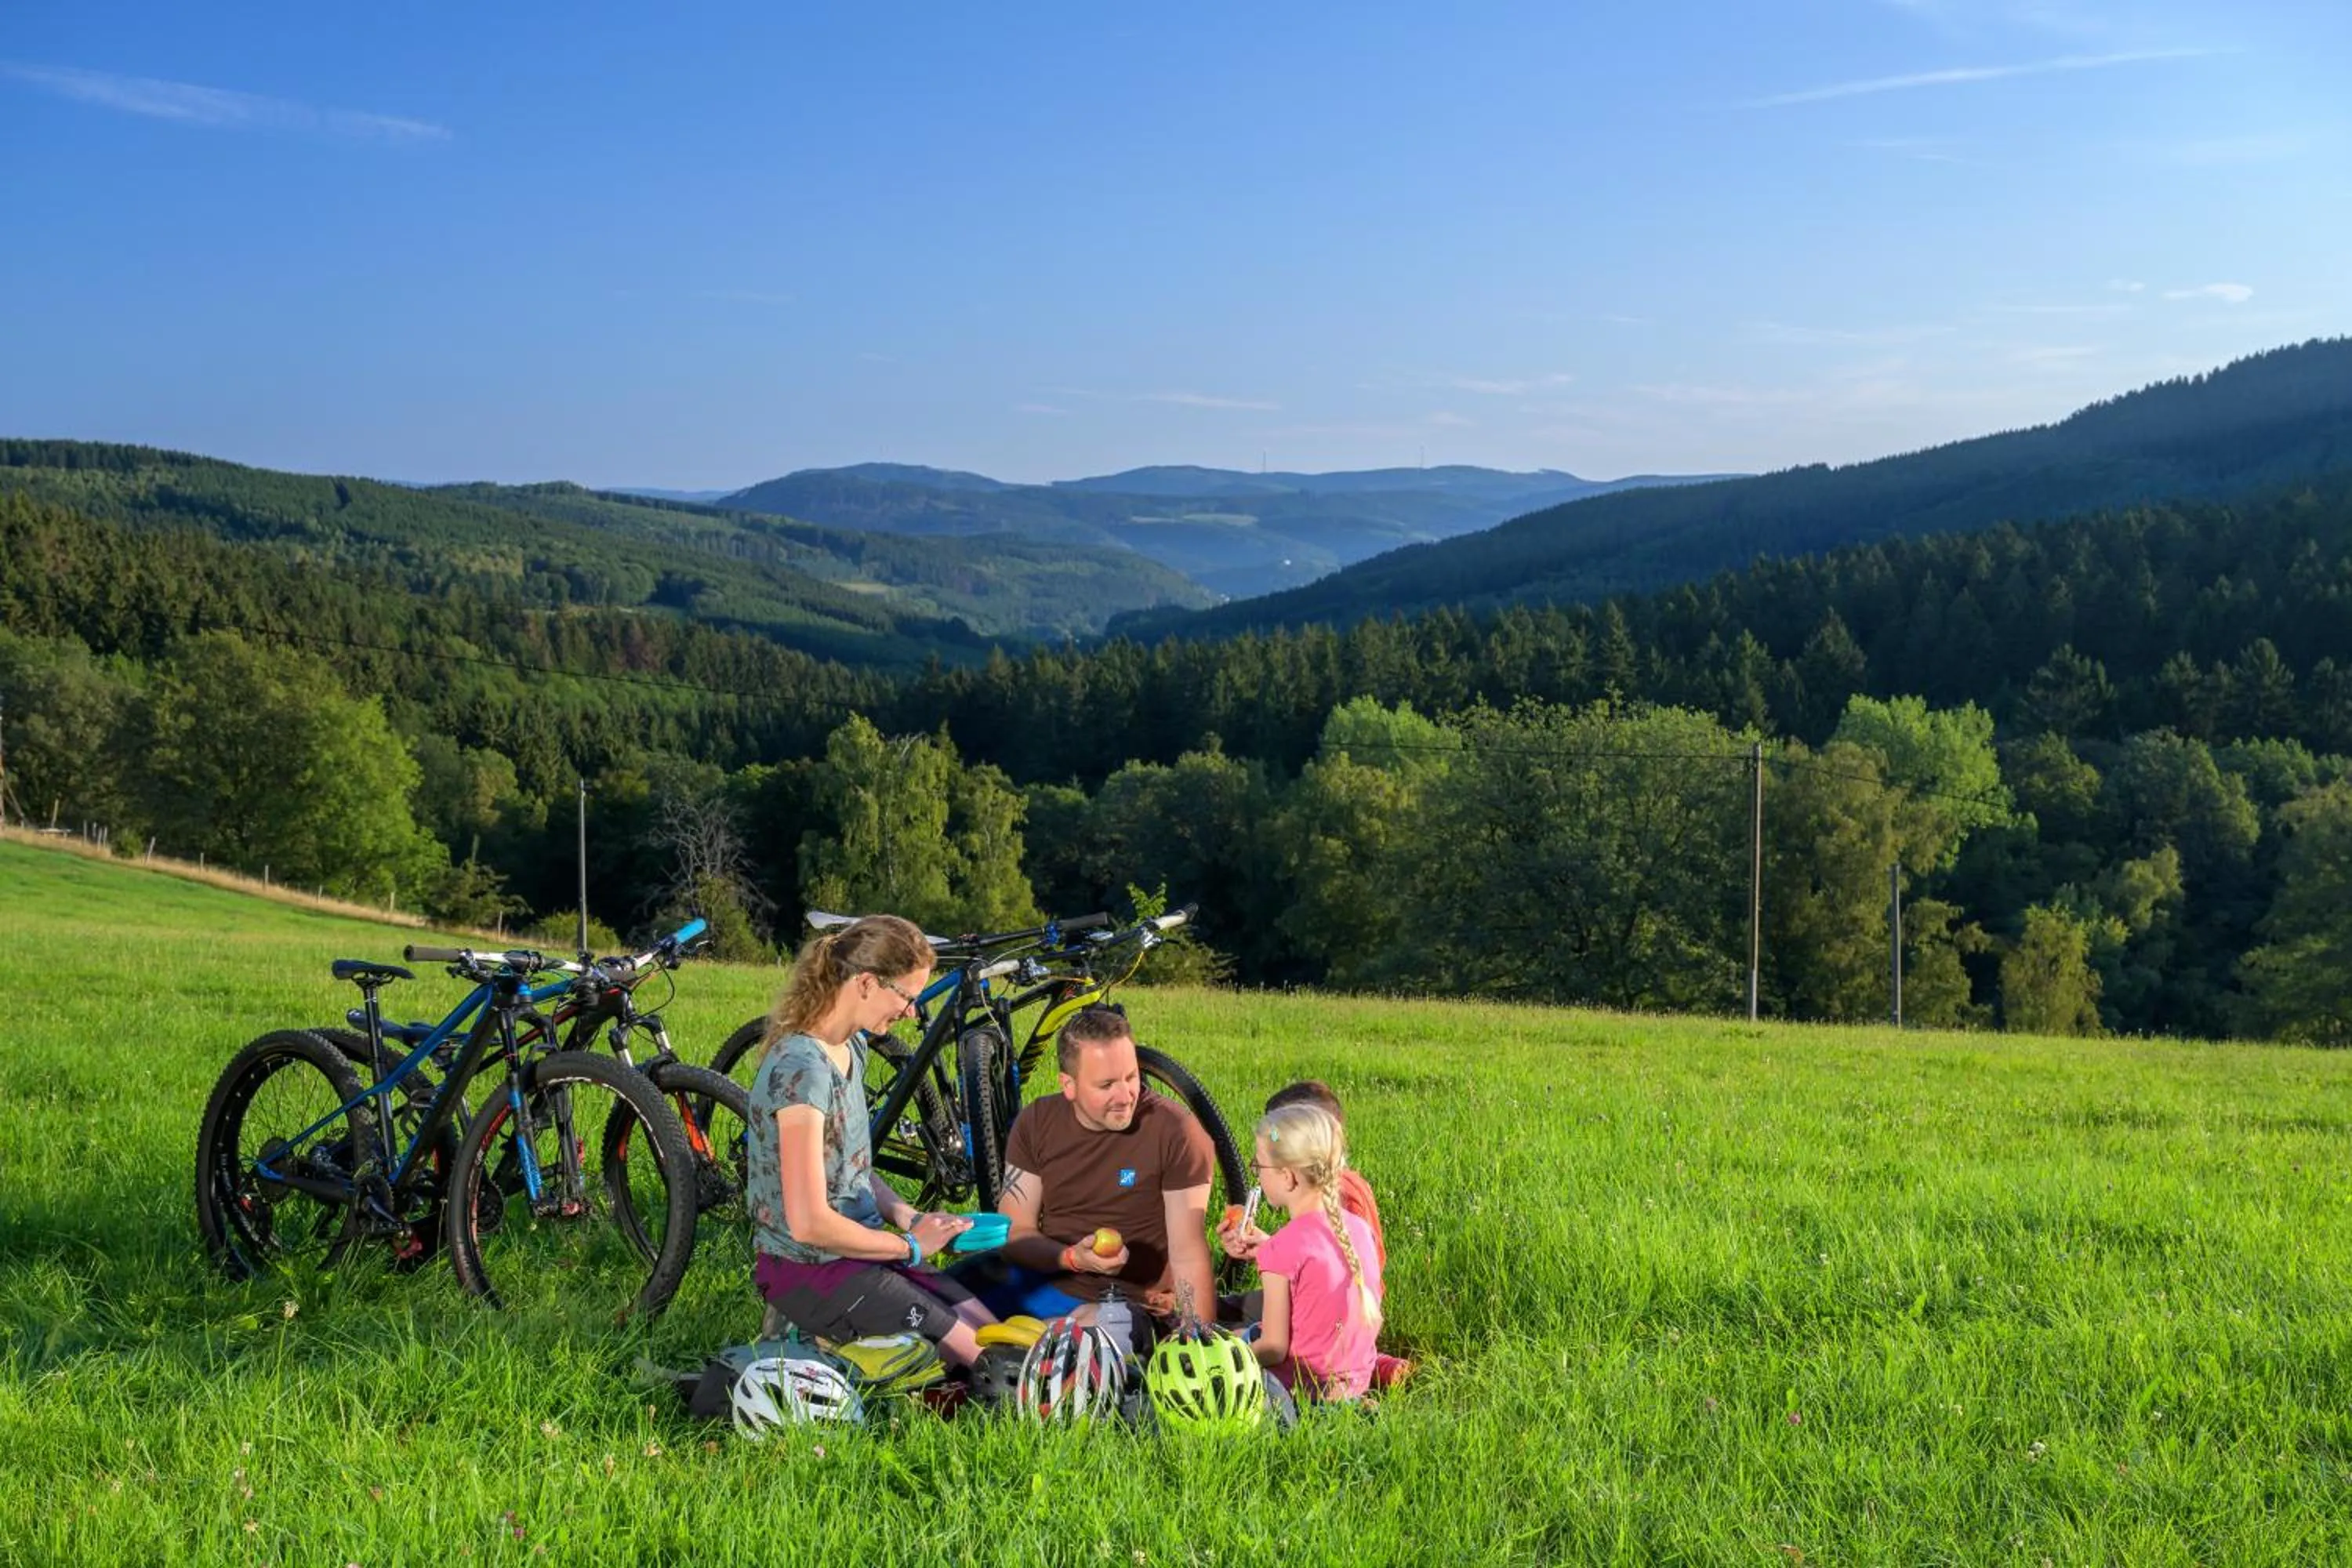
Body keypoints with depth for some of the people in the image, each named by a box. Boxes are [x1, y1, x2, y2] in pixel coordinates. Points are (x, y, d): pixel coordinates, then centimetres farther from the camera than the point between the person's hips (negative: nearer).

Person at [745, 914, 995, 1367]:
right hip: (807, 1270, -9)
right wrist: (909, 1245, -14)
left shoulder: (851, 1048, 6)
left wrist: (905, 1214, -1)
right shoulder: (802, 1069, -23)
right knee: (980, 1359, -11)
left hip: (856, 1248, 9)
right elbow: (809, 1223, -26)